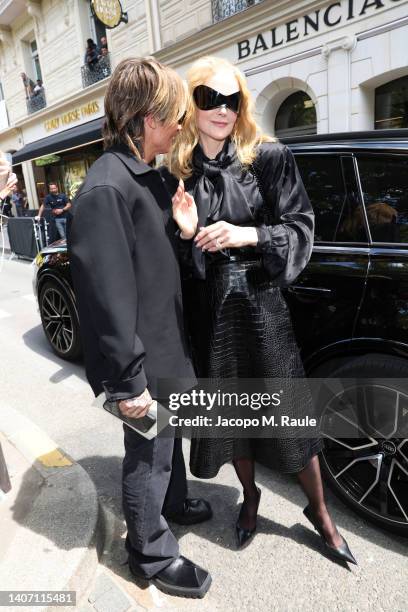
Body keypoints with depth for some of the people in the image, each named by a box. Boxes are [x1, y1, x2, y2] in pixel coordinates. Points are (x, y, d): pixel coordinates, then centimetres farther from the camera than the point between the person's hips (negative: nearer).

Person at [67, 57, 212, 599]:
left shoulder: (145, 175, 8)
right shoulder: (105, 189, -24)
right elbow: (107, 296, -26)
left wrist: (183, 227, 1)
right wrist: (128, 381, -21)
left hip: (165, 347, 9)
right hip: (143, 361, -9)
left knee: (169, 436, 27)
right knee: (149, 455, 11)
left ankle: (174, 503, 53)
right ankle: (152, 553, 36)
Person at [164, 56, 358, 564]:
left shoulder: (270, 157, -3)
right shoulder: (176, 173, 3)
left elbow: (301, 228, -3)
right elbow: (174, 258, 6)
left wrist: (247, 235, -18)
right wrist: (186, 234, -15)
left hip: (262, 302, -2)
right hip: (210, 309, 2)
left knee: (290, 409, 7)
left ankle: (319, 511, 34)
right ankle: (250, 495, 43)